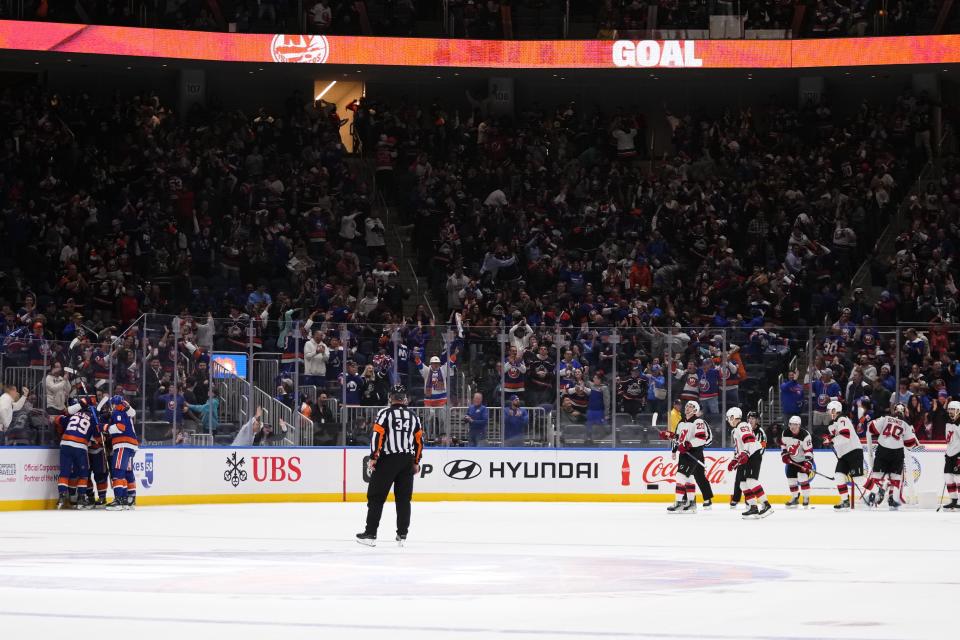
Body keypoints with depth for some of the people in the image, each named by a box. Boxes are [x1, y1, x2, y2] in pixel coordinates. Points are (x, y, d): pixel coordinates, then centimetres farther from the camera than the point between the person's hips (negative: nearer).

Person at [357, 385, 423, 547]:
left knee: (376, 497, 1)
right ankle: (402, 535, 9)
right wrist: (416, 462, 20)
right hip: (407, 461, 4)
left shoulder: (385, 413, -5)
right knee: (404, 498, 10)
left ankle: (370, 534, -2)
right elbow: (419, 440, 12)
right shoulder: (413, 416, 10)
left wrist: (373, 458, -8)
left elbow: (377, 436, -13)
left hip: (387, 460, -4)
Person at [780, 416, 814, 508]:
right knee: (791, 478, 4)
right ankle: (795, 498, 21)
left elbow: (809, 451, -26)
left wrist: (807, 464, -33)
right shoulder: (785, 434, -8)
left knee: (803, 478, -19)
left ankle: (806, 498, -8)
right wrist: (784, 455, -2)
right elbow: (783, 444, 11)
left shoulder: (805, 435, -26)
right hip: (792, 460, 6)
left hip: (804, 460, -6)